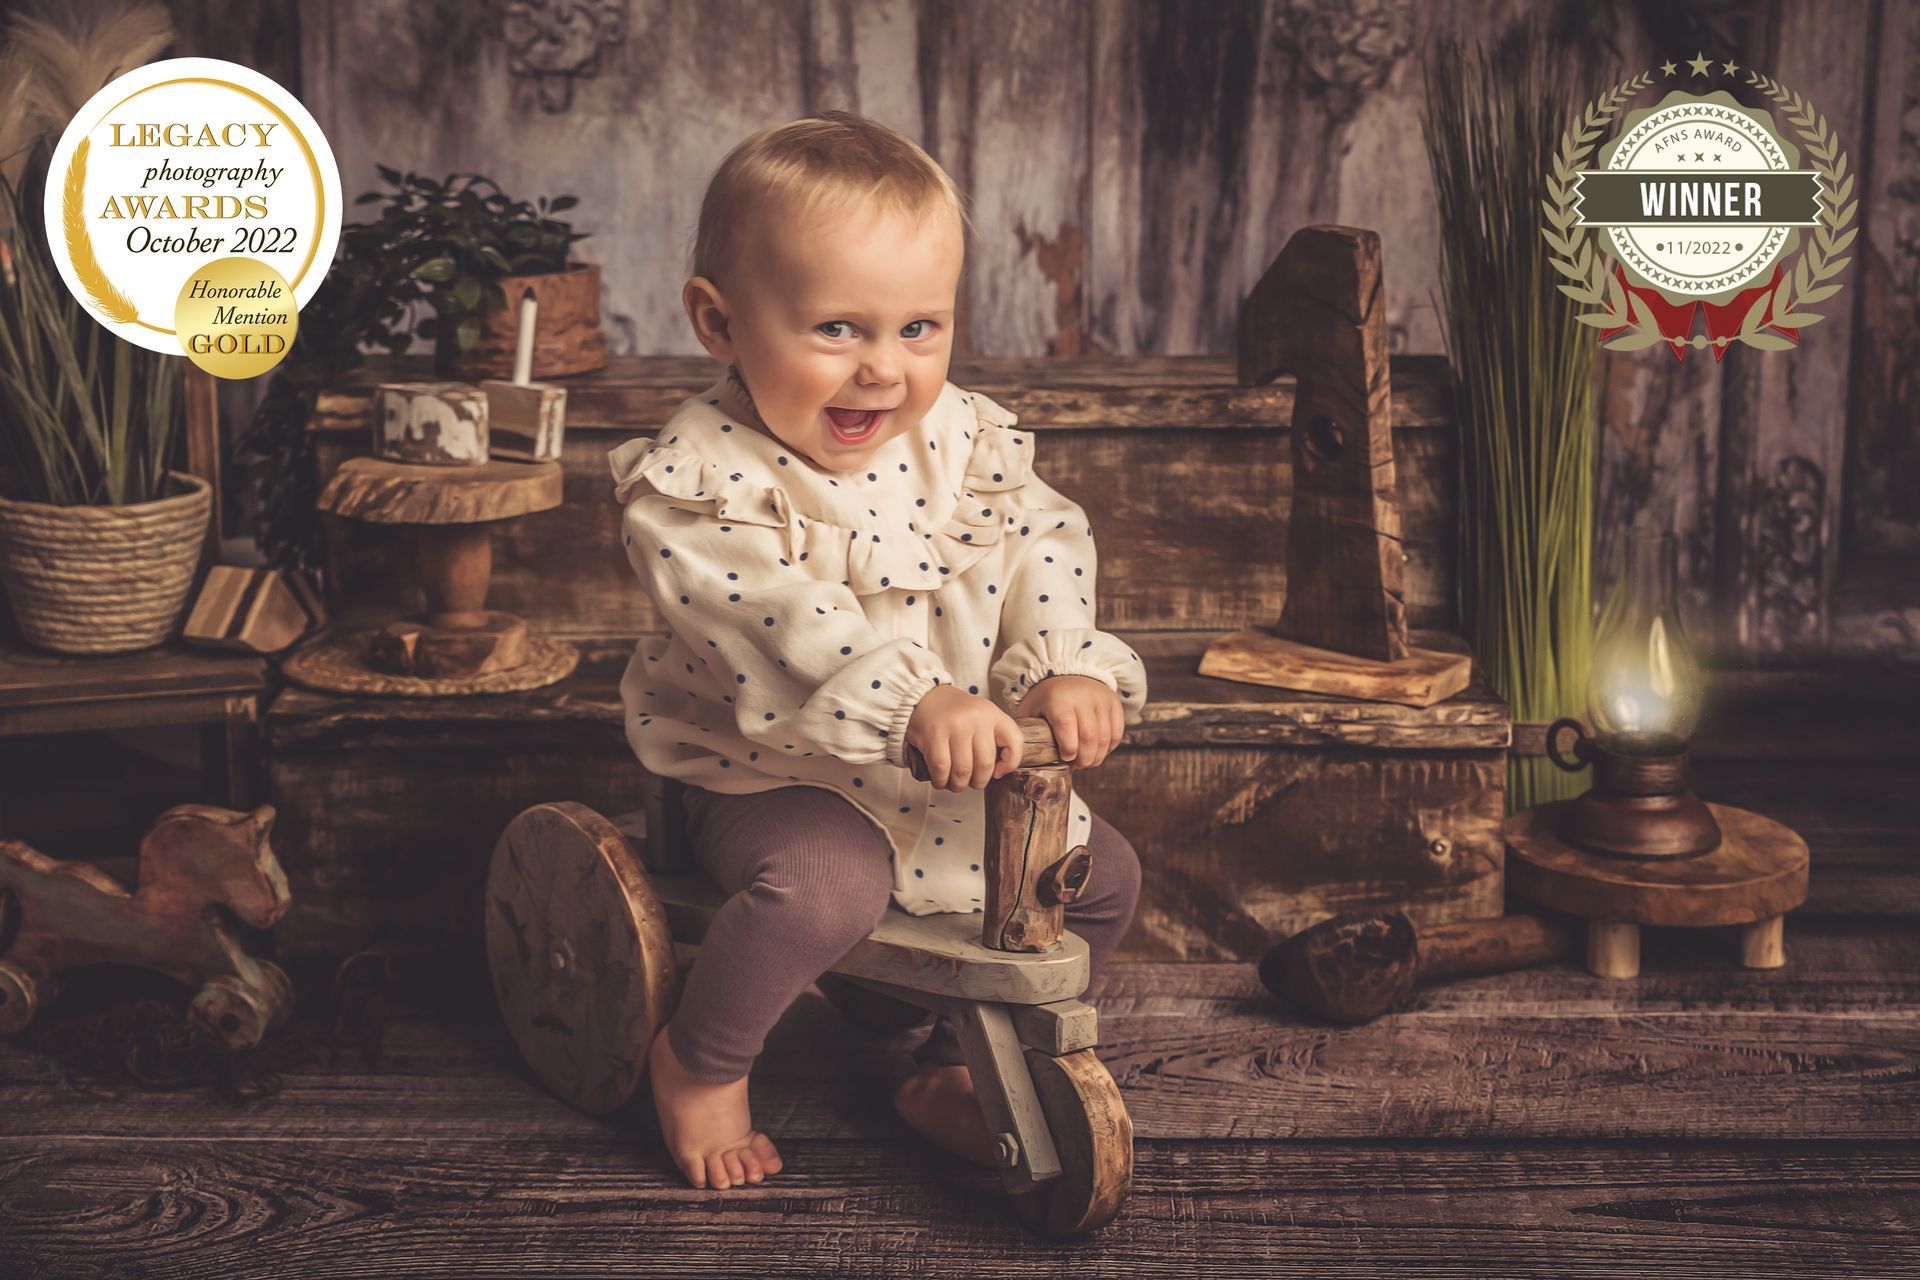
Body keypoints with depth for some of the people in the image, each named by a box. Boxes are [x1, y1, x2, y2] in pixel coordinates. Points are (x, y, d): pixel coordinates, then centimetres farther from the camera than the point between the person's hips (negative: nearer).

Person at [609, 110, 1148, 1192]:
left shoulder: (963, 439, -1)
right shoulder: (701, 478, -20)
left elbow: (1042, 545, -5)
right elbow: (783, 619, -33)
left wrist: (1068, 668, -25)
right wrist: (914, 699, -47)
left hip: (958, 776, 6)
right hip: (779, 774, -6)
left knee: (1103, 872, 4)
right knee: (824, 886, -34)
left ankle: (952, 1066, 22)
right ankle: (701, 1060, -4)